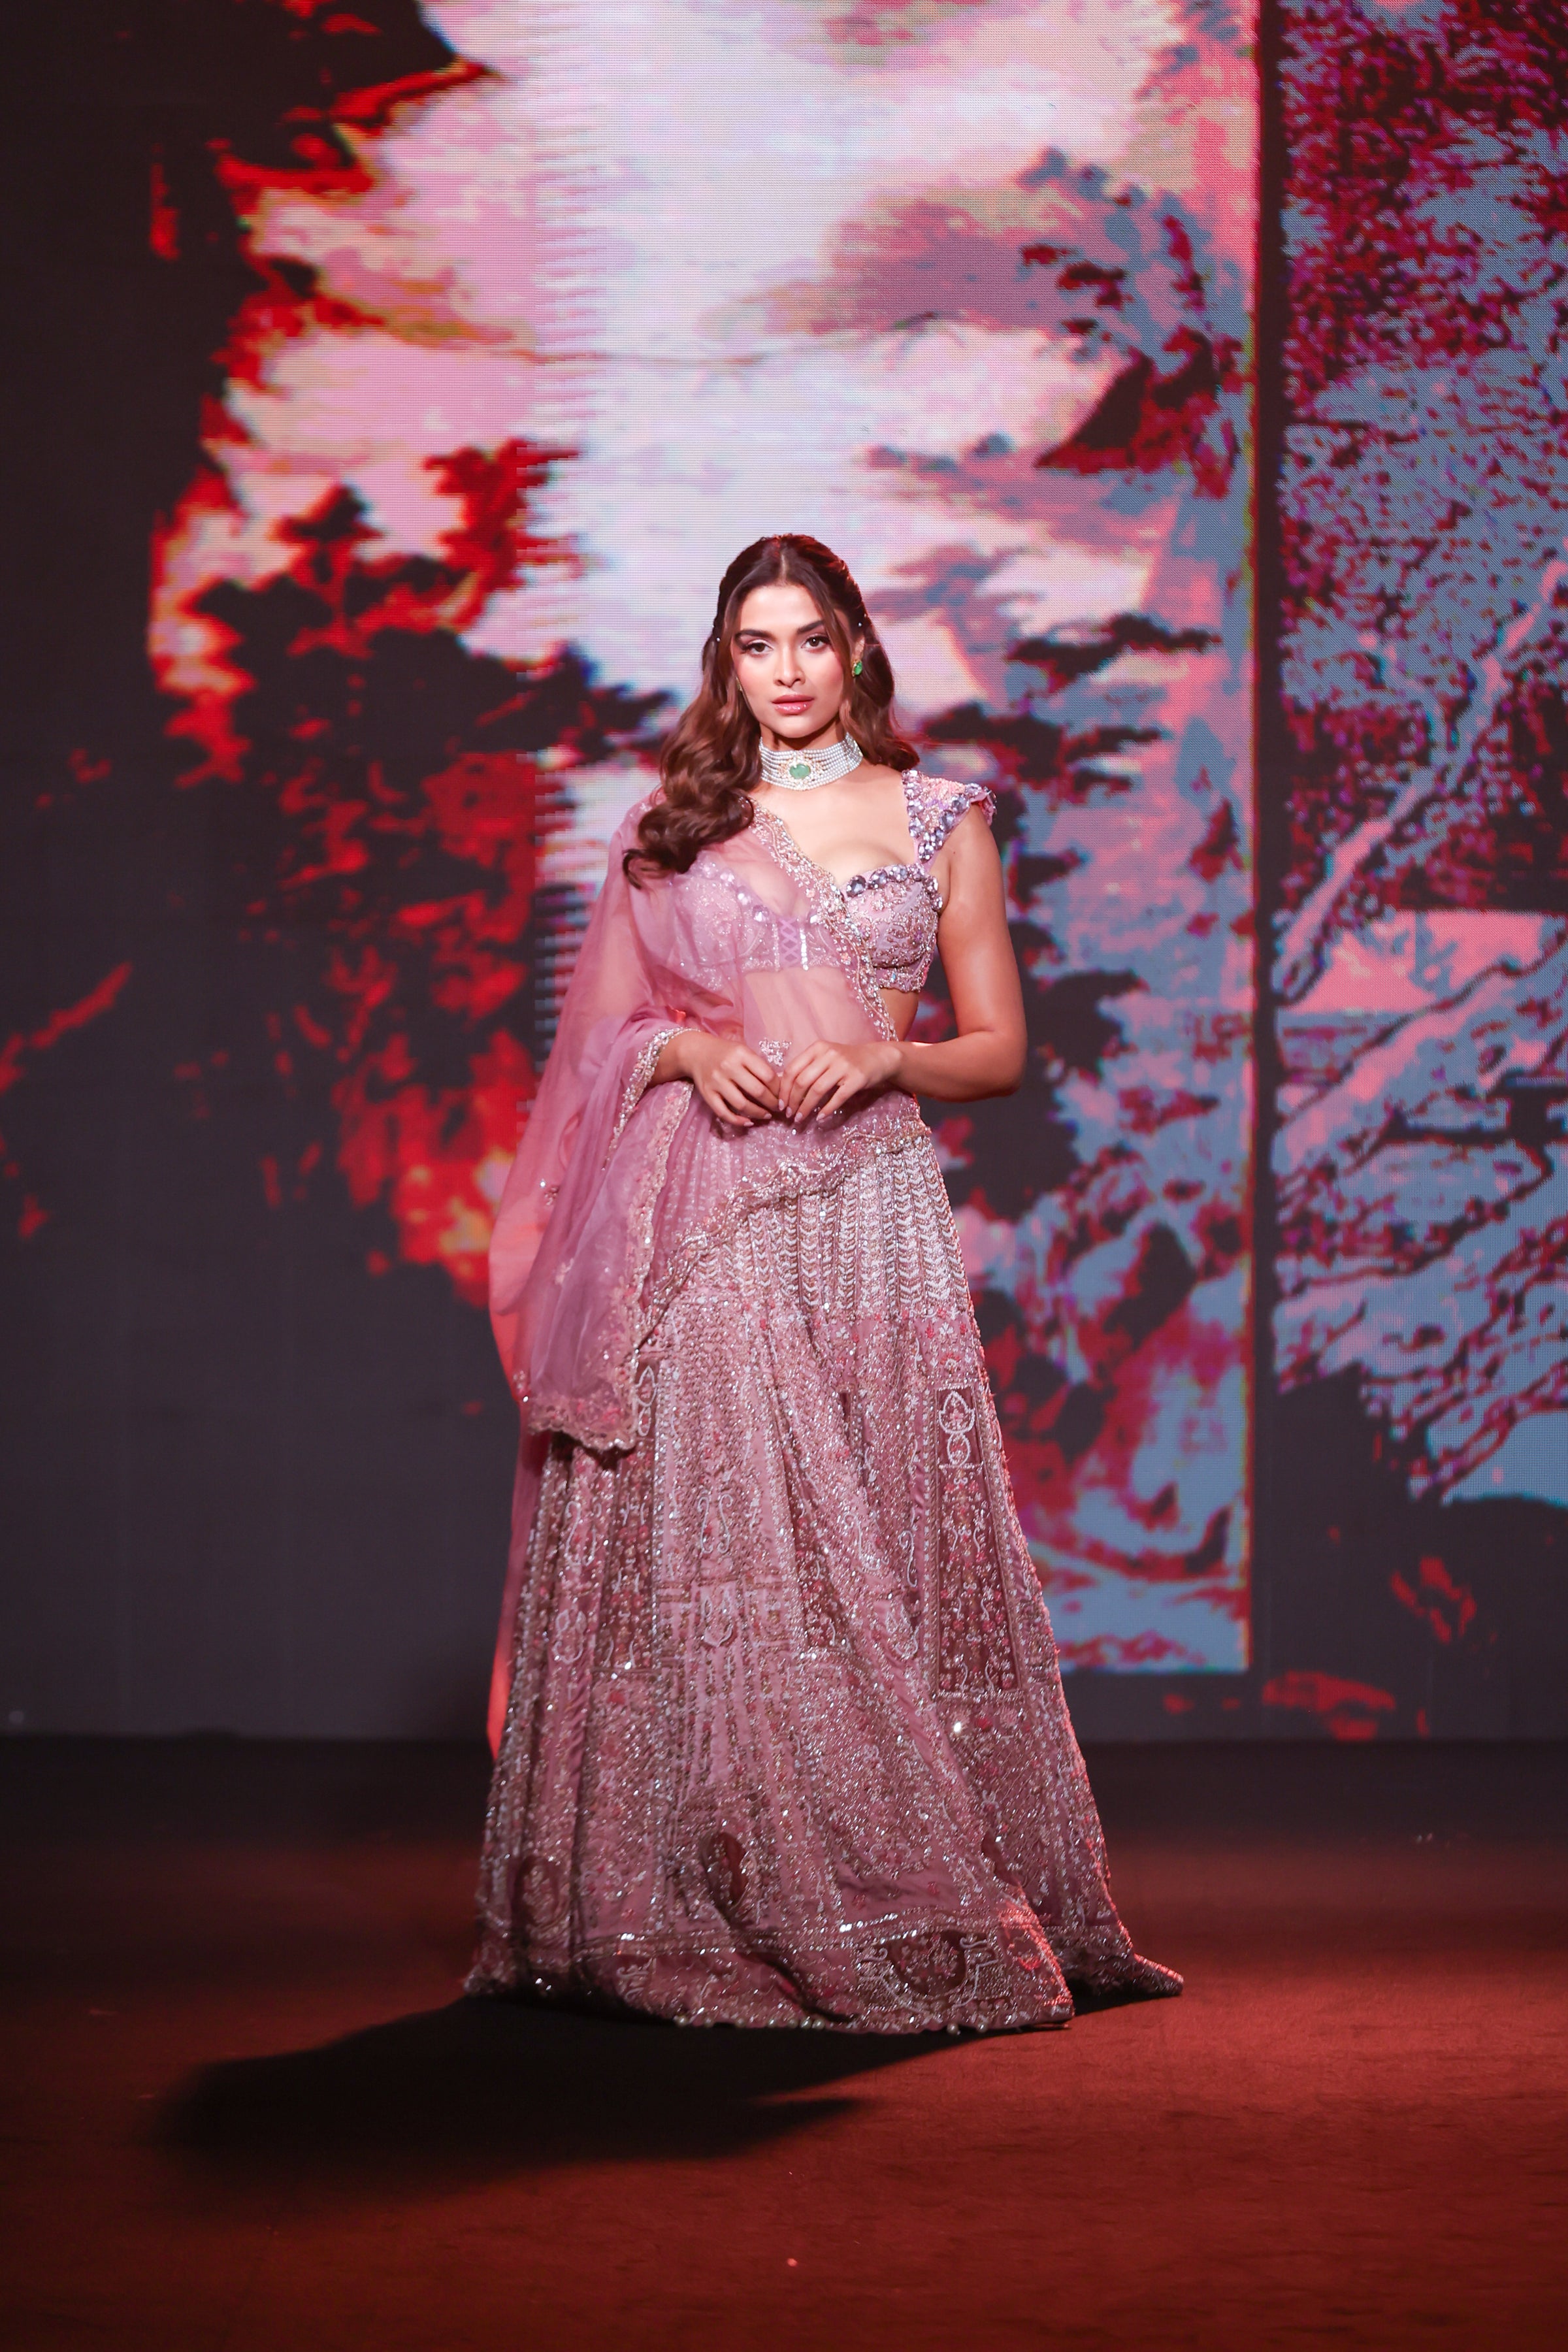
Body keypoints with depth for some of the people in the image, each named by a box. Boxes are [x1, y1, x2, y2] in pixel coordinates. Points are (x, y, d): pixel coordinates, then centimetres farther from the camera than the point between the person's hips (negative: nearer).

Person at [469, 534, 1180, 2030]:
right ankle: (699, 1912, -1)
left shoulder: (939, 821, 11)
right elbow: (601, 1035, 14)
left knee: (883, 1552, -4)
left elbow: (998, 1048, 10)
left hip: (866, 1206, 0)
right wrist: (691, 1050, -6)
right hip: (704, 1220, 0)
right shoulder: (670, 828, 13)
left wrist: (881, 1060, -8)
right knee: (713, 1546, -6)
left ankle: (917, 1906, 3)